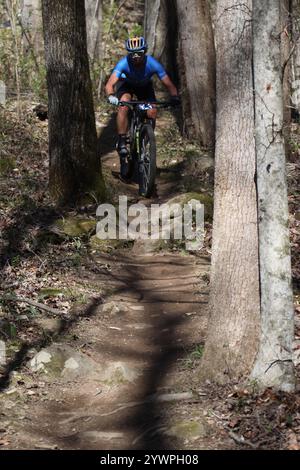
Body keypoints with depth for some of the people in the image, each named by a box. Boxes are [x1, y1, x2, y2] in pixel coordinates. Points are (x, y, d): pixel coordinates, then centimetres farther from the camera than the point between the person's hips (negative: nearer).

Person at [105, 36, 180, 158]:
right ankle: (121, 141, -22)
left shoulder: (152, 64, -33)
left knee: (152, 112, -17)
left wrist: (174, 96, -51)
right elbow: (110, 84, -45)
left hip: (145, 85, 2)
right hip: (126, 84, -2)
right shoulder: (124, 63, -36)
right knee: (123, 106, -30)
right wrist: (111, 96, -65)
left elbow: (168, 84, -32)